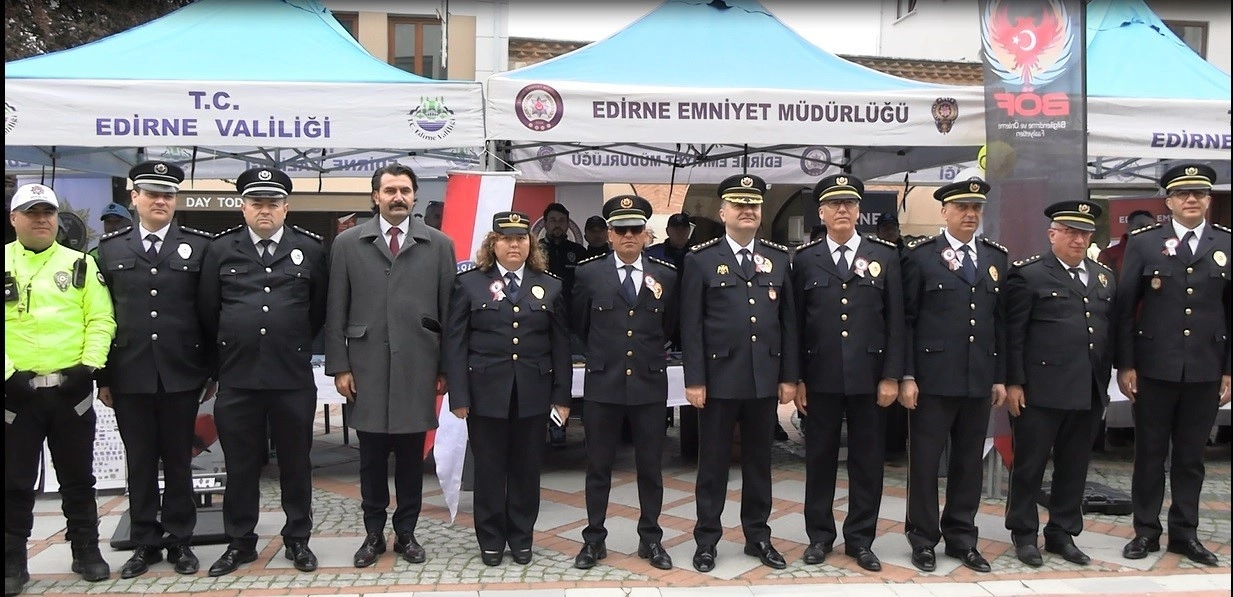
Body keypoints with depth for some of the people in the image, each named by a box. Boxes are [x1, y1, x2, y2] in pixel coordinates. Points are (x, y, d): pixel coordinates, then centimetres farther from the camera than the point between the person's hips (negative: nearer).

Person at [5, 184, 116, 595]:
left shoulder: (80, 264, 6)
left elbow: (101, 320, 2)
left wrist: (89, 364, -9)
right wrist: (7, 374, -11)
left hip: (71, 389, 1)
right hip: (16, 392, 0)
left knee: (78, 478, 10)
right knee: (15, 482, 7)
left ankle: (86, 551, 21)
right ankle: (13, 562, 19)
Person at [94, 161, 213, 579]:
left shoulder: (199, 246, 2)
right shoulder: (110, 248, 7)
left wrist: (211, 369, 0)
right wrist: (103, 376, 3)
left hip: (181, 374, -1)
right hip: (129, 376, 1)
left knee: (178, 461, 8)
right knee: (139, 462, 9)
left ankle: (180, 541, 19)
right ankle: (145, 543, 21)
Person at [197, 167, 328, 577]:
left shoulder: (310, 249, 2)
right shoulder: (221, 250, 4)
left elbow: (320, 308, 10)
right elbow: (208, 311, 10)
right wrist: (232, 347, 13)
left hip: (293, 377, -1)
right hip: (237, 377, 1)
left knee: (296, 462, 9)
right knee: (240, 465, 10)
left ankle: (297, 539, 23)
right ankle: (239, 542, 24)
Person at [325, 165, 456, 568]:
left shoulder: (439, 245, 4)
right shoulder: (348, 243, 6)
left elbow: (448, 311, 4)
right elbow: (336, 311, 4)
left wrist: (446, 368, 2)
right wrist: (339, 366, -1)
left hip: (417, 367, 0)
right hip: (367, 366, 0)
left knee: (411, 456, 8)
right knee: (371, 457, 9)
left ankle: (406, 533, 23)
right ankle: (373, 534, 23)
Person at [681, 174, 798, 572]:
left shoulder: (779, 258, 8)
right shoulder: (701, 259, -2)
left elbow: (789, 321, 8)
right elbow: (691, 326, -5)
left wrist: (789, 376, 4)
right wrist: (694, 380, -9)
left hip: (765, 380, 3)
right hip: (719, 379, -3)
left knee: (759, 462, 13)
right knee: (713, 463, 7)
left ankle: (758, 536, 27)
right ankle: (707, 540, 19)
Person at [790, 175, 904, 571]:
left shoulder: (885, 256, 4)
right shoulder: (804, 259, 3)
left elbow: (895, 321, 2)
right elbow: (795, 323, 2)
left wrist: (891, 376, -3)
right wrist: (796, 378, -1)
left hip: (868, 377, 1)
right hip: (820, 378, 0)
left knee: (867, 460, 8)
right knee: (819, 459, 9)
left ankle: (860, 539, 22)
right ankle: (820, 536, 22)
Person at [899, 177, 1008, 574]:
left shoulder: (996, 258, 11)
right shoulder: (920, 256, -2)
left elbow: (1001, 321, 12)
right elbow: (905, 320, -4)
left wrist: (1001, 376, 8)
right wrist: (907, 376, -9)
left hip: (980, 380, 4)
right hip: (933, 377, -4)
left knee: (970, 462, 12)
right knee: (925, 461, 4)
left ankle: (962, 539, 25)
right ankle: (923, 540, 17)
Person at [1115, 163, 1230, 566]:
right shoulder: (1144, 243, 0)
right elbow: (1124, 307, -2)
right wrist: (1125, 364, -6)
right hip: (1154, 367, -1)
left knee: (1191, 456, 11)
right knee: (1150, 453, 7)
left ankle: (1184, 533, 22)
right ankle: (1146, 531, 18)